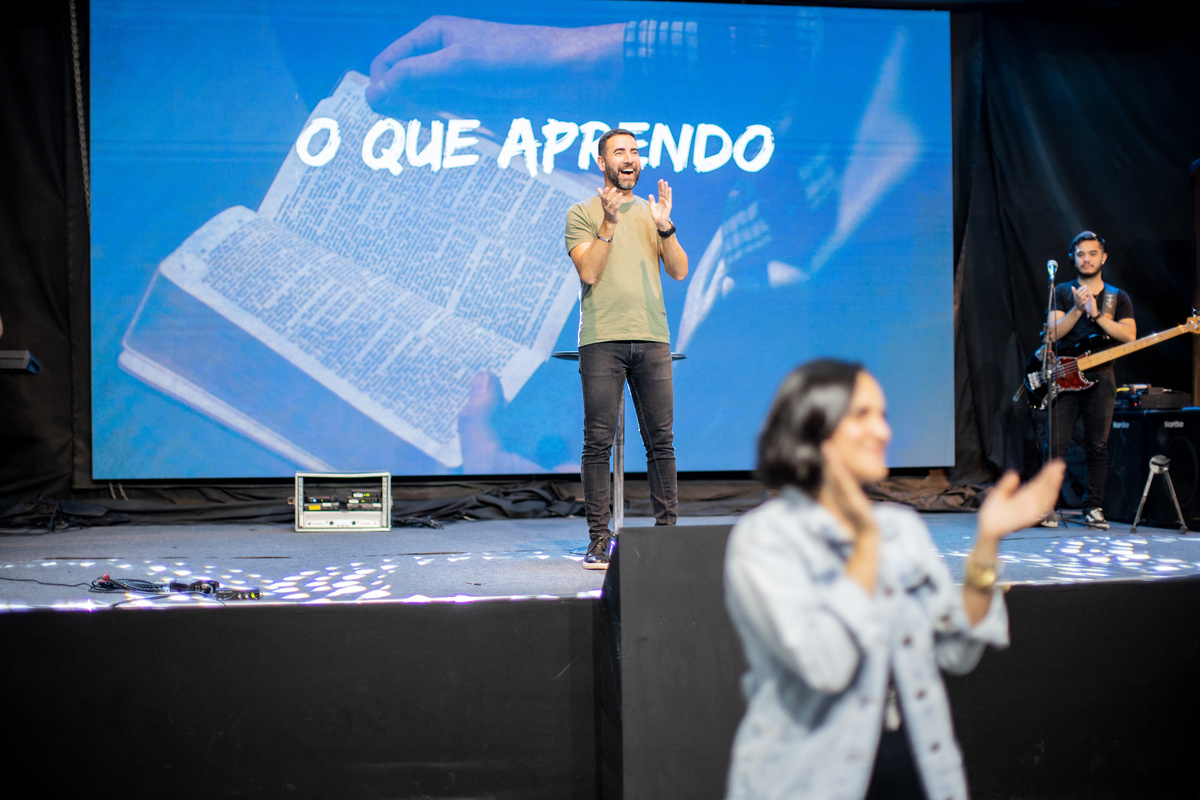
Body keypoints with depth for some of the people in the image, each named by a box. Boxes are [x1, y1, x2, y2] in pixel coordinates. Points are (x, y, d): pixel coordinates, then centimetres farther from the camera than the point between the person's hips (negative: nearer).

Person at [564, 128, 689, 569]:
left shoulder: (652, 211, 17)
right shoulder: (582, 214, 6)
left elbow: (680, 271, 8)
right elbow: (588, 273, -7)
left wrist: (665, 227, -6)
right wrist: (608, 224, -15)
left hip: (652, 338, 3)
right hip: (602, 339, -3)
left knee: (661, 441, 3)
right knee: (598, 442, -3)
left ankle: (667, 529, 11)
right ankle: (599, 540, 1)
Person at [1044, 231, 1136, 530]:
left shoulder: (1118, 298, 12)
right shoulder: (1062, 292, 9)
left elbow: (1129, 335, -3)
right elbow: (1053, 333, -4)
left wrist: (1097, 314, -13)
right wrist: (1078, 309, -18)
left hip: (1100, 379, 1)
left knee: (1097, 447, 3)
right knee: (1056, 445, -6)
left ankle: (1093, 508, 10)